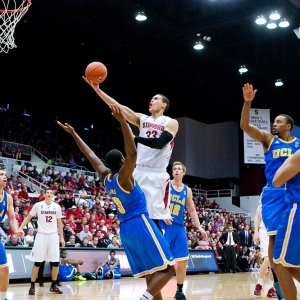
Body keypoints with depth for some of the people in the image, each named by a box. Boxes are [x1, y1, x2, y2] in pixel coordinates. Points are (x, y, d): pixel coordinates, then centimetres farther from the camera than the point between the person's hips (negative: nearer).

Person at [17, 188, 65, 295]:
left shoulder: (57, 207, 4)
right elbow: (28, 217, 3)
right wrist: (20, 228, -9)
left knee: (55, 262, 1)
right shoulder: (38, 205, -3)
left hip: (53, 235, 2)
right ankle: (32, 286, 8)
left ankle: (53, 285, 15)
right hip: (41, 235, -2)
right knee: (37, 262, -1)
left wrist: (62, 237, 9)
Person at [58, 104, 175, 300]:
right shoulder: (123, 177, -12)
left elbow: (90, 155, 17)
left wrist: (73, 133, 25)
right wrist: (123, 122, -36)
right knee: (168, 268, -8)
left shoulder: (105, 177, 7)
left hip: (126, 229, 8)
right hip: (140, 224, -8)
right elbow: (133, 153, -29)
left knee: (150, 275, 11)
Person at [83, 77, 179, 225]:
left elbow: (159, 143, -15)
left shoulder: (171, 123, 1)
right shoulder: (142, 119, 13)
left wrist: (135, 138, -20)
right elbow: (118, 107, 4)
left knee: (156, 216, -6)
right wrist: (96, 89, -3)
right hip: (139, 172, 5)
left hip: (157, 175, -5)